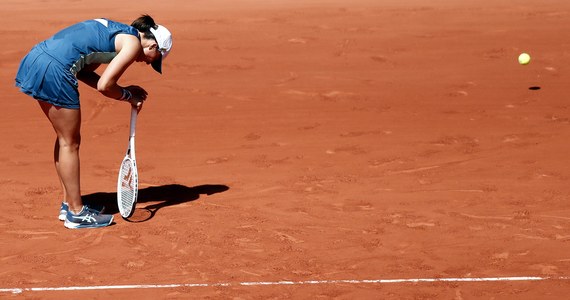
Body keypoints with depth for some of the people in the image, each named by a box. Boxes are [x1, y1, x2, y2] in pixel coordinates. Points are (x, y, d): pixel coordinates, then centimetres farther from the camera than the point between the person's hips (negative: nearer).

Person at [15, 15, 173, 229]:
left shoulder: (116, 32, 23)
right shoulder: (133, 43, -3)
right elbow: (104, 85, -11)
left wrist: (125, 91, 17)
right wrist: (129, 97, 7)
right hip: (54, 70, -9)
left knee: (66, 138, 19)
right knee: (70, 143, 2)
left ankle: (69, 204, 27)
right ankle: (76, 213, 10)